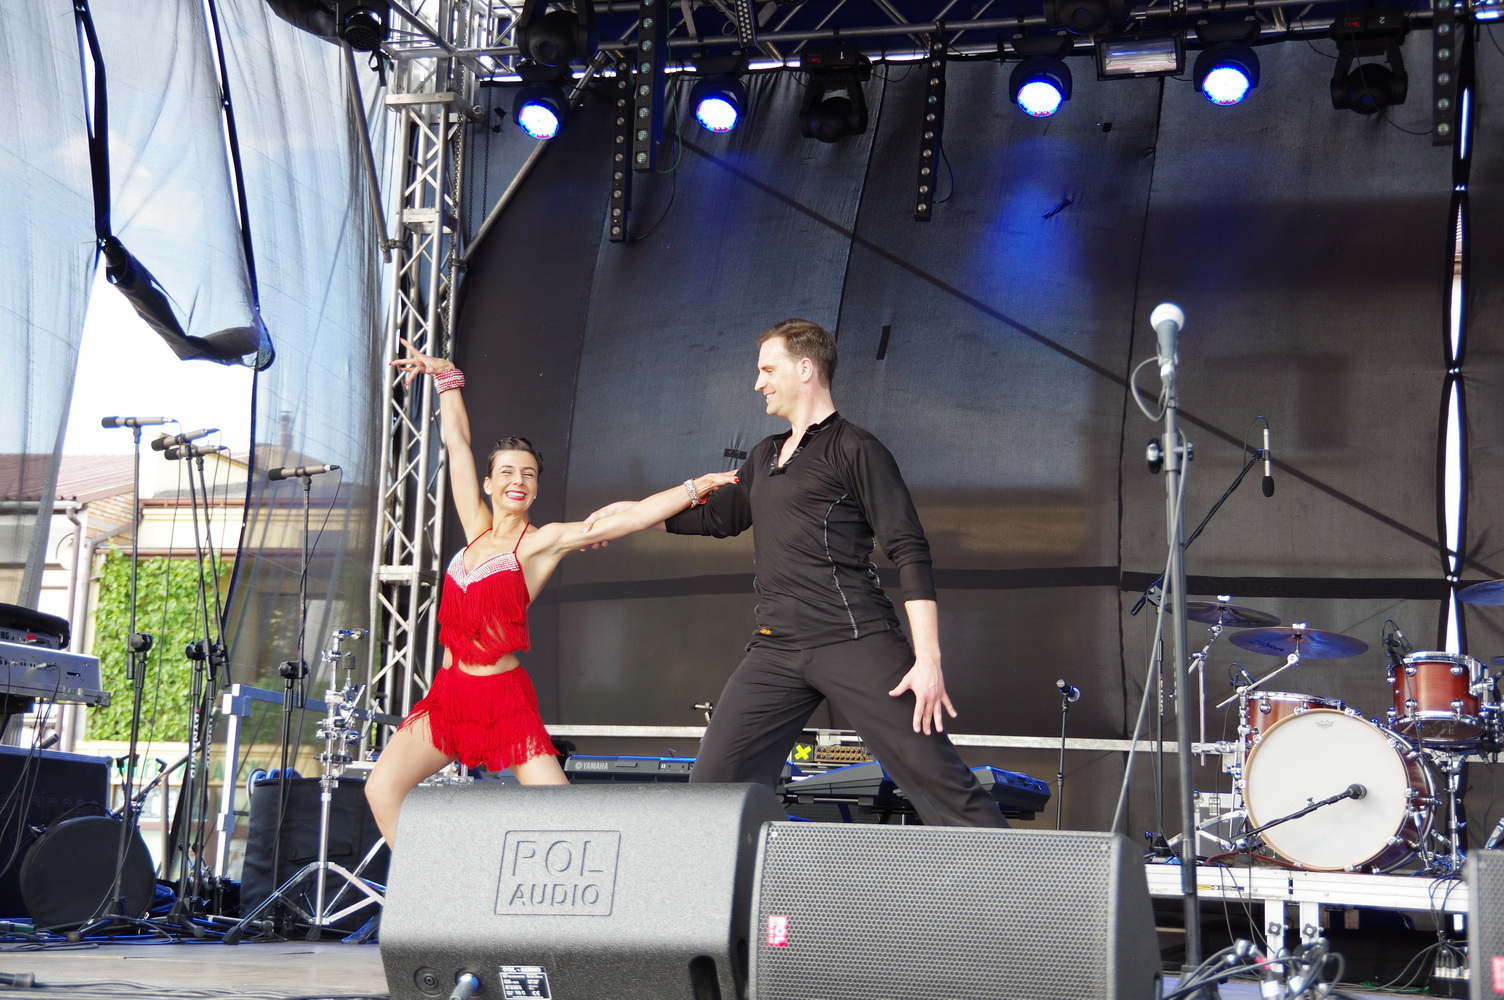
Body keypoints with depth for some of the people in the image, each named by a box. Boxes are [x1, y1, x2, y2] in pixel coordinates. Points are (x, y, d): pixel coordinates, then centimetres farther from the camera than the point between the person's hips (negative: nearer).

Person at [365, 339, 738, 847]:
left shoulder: (541, 542, -3)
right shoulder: (477, 529, 10)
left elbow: (626, 518, -13)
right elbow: (457, 443, 13)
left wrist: (694, 488, -20)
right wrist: (445, 376, 16)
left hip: (504, 699, -5)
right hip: (449, 693, 5)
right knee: (382, 788, -12)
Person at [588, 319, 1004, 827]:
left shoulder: (855, 449, -1)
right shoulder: (764, 457, 22)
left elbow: (910, 553, -7)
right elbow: (721, 517, 38)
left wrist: (928, 658, -16)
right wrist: (633, 510, 38)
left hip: (855, 643, -7)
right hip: (775, 651, 7)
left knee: (935, 776, -13)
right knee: (712, 784, 1)